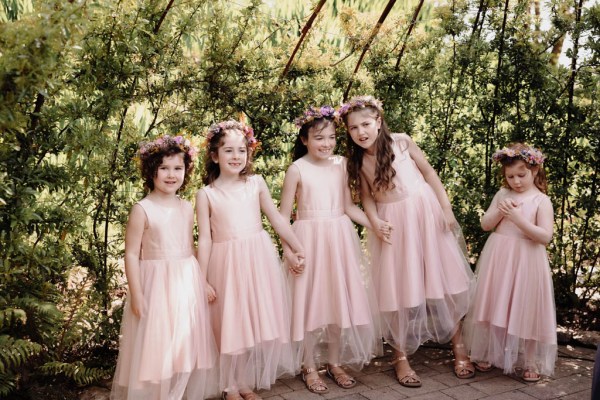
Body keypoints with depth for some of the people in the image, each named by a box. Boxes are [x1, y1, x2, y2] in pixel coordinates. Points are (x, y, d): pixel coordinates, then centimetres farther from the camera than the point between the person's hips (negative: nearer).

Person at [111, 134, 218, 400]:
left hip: (188, 284, 5)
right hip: (156, 285, -5)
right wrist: (136, 294, -14)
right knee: (155, 346, 2)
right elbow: (131, 254, -10)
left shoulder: (186, 208, 6)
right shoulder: (142, 210, -10)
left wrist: (203, 282, 14)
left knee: (186, 344, 12)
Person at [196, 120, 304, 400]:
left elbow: (277, 219, 8)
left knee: (259, 321, 9)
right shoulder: (206, 194, -2)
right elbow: (204, 238, -3)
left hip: (259, 261, 3)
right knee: (231, 325, 6)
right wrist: (202, 279, -6)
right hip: (227, 264, -2)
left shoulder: (256, 183, 4)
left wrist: (298, 249, 7)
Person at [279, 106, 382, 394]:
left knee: (340, 302, 10)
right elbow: (284, 215, -4)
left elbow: (348, 206, 10)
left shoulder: (340, 165, 5)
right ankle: (310, 368, 19)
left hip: (340, 241, 4)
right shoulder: (297, 169, -7)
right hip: (310, 241, -4)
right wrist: (289, 250, -11)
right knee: (311, 304, 4)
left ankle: (335, 363, 27)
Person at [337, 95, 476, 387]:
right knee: (399, 289, 5)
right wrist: (375, 222, -15)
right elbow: (367, 197, 4)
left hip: (424, 214, 0)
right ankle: (401, 357, 18)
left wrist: (446, 207, -4)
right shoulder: (357, 162, -2)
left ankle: (459, 347, 24)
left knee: (442, 280, 7)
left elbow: (428, 172, 0)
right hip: (393, 225, 1)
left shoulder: (401, 142, -6)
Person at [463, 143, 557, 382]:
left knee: (525, 310, 3)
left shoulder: (541, 200, -5)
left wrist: (517, 218, -21)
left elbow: (545, 236, -14)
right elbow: (485, 225, 7)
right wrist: (500, 211, -11)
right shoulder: (502, 195, 7)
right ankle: (488, 354, 25)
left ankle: (532, 362, 16)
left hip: (526, 262, -4)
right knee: (494, 307, 11)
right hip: (498, 259, 4)